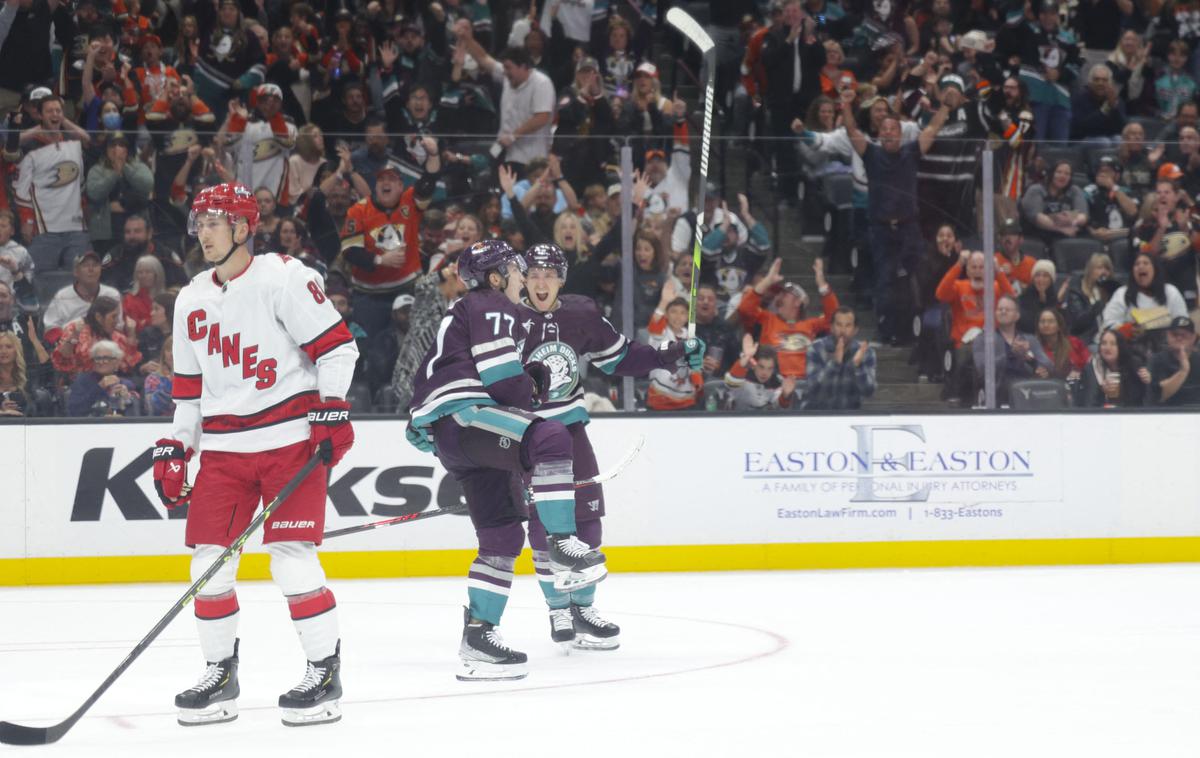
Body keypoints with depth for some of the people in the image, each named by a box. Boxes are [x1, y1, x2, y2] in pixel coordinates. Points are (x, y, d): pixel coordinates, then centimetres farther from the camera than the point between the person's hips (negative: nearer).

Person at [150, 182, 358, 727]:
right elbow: (189, 386, 20)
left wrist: (332, 409, -17)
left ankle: (325, 671, -1)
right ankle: (220, 675, 15)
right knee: (209, 559, 2)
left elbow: (336, 345, -9)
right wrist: (174, 450, 14)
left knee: (291, 557, -12)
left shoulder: (283, 278, -7)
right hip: (224, 447, 6)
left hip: (289, 438, -6)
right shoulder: (192, 300, 14)